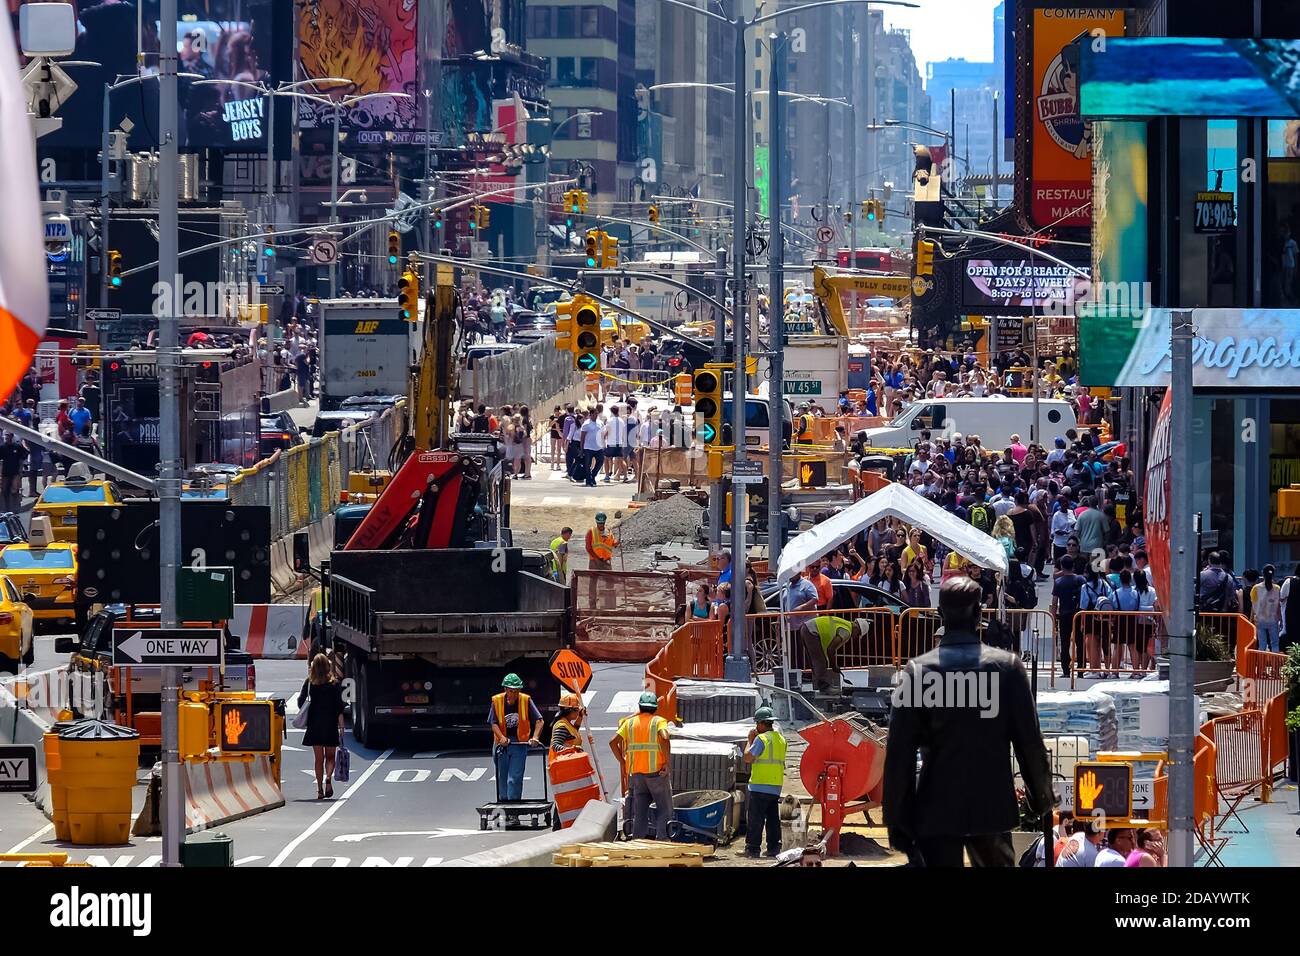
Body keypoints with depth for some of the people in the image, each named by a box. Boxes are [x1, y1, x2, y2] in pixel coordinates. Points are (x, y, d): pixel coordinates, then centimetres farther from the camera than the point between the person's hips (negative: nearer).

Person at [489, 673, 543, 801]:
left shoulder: (526, 701, -4)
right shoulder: (497, 701, -2)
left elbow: (538, 720, -4)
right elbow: (494, 723, -5)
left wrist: (535, 737, -20)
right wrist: (502, 737, -23)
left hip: (519, 744, -2)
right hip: (502, 744, 2)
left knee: (515, 779, -10)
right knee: (502, 777, 11)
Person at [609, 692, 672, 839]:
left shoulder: (629, 722, 11)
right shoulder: (659, 721, 0)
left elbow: (613, 742, 4)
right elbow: (664, 738, -21)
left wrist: (622, 762, 11)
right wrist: (668, 763, -15)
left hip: (636, 773, 3)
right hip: (657, 772, -3)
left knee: (639, 812, 9)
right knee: (664, 811, 4)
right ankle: (662, 840, -6)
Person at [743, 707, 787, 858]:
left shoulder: (761, 739, -13)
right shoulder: (781, 739, 12)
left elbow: (747, 758, -10)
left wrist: (750, 740, 3)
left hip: (760, 786, -7)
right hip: (776, 787, 7)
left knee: (755, 819, -4)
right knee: (773, 819, 10)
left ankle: (752, 848, -5)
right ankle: (774, 847, 9)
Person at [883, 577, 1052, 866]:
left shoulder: (917, 671, -8)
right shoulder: (1007, 666, -5)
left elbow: (899, 755, -7)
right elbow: (1029, 741, -1)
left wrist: (897, 820, 0)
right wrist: (1042, 797, 14)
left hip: (936, 811, -1)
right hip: (993, 807, 1)